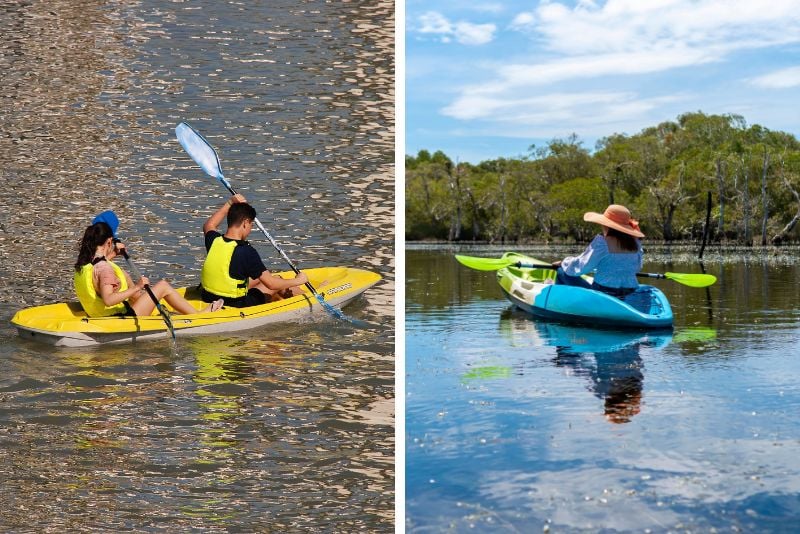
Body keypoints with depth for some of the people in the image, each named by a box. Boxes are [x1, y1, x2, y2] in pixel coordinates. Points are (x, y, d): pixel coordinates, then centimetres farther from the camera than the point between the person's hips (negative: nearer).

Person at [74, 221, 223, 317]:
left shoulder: (83, 263, 0)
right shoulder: (104, 268, -28)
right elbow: (108, 299, -39)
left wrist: (113, 253, 18)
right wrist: (136, 288, -34)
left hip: (100, 315, 10)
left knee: (124, 275, 24)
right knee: (163, 286, -2)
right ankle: (198, 314, 10)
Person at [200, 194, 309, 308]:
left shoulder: (213, 240, -7)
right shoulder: (246, 252, -25)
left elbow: (208, 226, 22)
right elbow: (271, 283, -19)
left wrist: (229, 203, 22)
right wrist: (297, 281, -3)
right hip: (236, 306, -7)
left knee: (259, 278, 28)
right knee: (280, 283, 13)